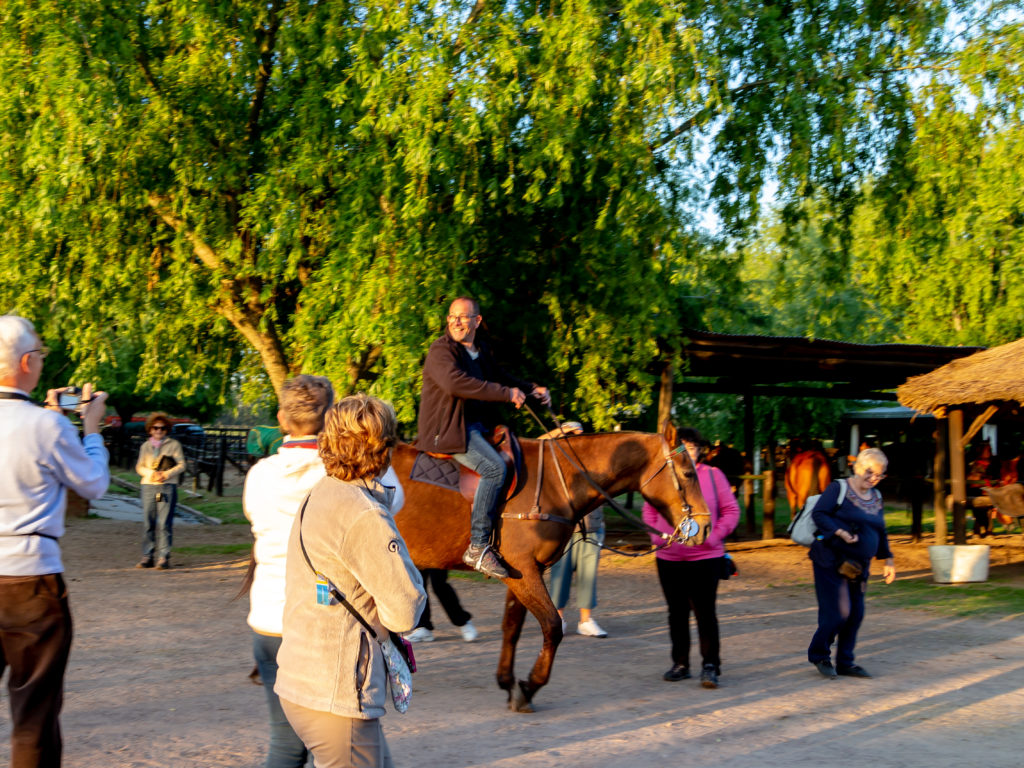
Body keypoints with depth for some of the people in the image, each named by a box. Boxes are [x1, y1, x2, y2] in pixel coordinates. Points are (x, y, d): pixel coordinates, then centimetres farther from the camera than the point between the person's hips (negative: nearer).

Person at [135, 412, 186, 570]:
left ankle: (164, 558, -6)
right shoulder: (145, 446, 17)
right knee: (148, 522, 3)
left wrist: (166, 474, -13)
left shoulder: (174, 444, 8)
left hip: (167, 487, -3)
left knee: (164, 523, -8)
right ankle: (147, 557, 9)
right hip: (148, 486, 3)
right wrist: (152, 473, -9)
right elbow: (139, 466, 11)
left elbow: (181, 465, 2)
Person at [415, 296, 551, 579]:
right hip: (447, 430, -9)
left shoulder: (481, 351, 16)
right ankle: (477, 547, -27)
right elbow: (455, 383, -28)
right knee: (494, 467, -26)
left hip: (476, 426, 9)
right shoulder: (441, 350, -10)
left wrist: (532, 389, 15)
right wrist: (505, 393, -26)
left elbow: (500, 378, 33)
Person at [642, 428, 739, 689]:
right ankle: (680, 664, 23)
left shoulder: (712, 475, -1)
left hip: (705, 557, -3)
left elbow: (731, 510, 3)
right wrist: (656, 536, -1)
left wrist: (714, 535, -9)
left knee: (705, 612, -4)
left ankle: (710, 666, 3)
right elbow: (649, 509, 14)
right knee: (677, 612, 12)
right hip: (668, 557, 3)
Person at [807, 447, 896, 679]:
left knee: (855, 614, 6)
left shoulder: (876, 497, 15)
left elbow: (880, 531, 23)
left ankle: (845, 662, 18)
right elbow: (818, 514, -14)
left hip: (857, 565, 7)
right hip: (831, 561, -7)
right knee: (838, 612, -11)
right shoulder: (839, 489, -6)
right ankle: (819, 655, 10)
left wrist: (888, 560, 19)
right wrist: (840, 532, -25)